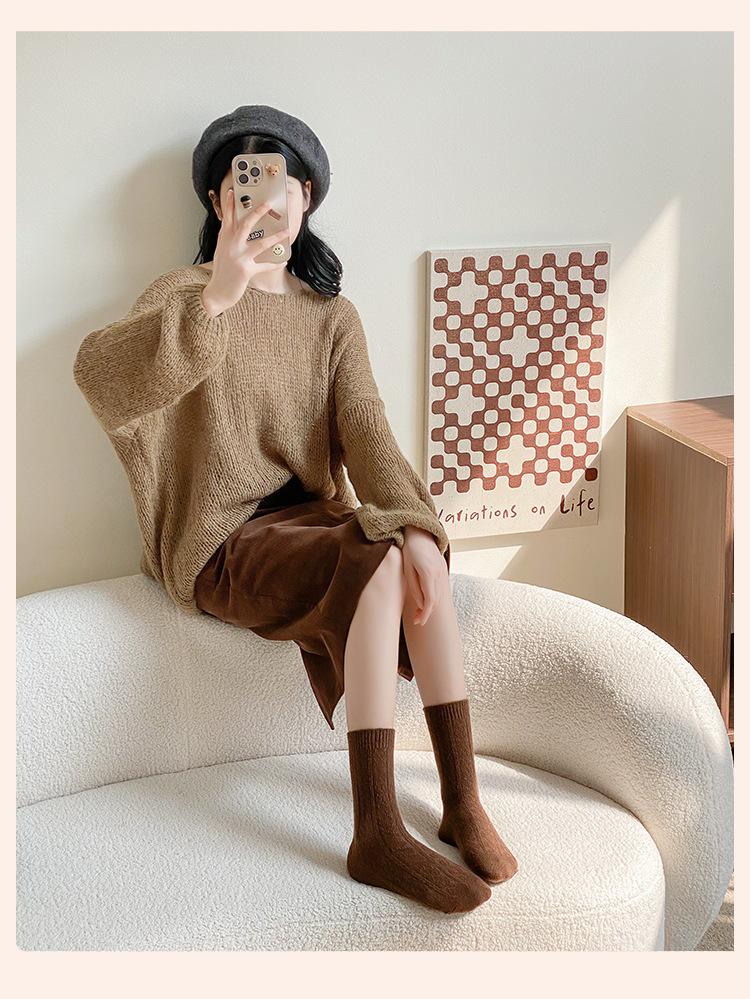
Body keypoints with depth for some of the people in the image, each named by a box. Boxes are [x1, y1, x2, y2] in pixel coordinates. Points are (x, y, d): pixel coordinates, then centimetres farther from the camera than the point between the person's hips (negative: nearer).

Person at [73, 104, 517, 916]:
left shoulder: (332, 316, 10)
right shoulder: (186, 294, -3)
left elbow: (365, 430, -6)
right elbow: (99, 373, -25)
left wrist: (415, 527, -25)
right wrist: (215, 299, -38)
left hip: (312, 519, 4)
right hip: (222, 543, -4)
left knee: (414, 553, -27)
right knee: (378, 562, -29)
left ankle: (462, 802, -20)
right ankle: (377, 836, -29)